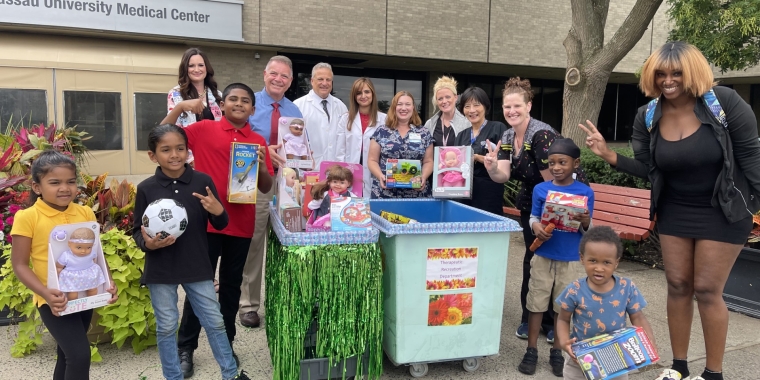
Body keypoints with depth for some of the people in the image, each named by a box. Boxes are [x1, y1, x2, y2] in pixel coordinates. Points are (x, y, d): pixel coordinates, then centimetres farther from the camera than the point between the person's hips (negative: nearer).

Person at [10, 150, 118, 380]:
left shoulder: (85, 213, 1)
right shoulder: (27, 218, -11)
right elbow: (19, 265, -8)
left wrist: (108, 282, -6)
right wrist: (46, 293, -21)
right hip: (54, 300, -5)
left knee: (67, 354, 20)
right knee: (79, 354, -14)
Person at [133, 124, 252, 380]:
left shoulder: (203, 181, -5)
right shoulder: (146, 188, -6)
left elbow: (220, 225, 0)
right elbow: (137, 230, 2)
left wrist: (218, 211, -22)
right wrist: (147, 243, -19)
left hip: (197, 266, 0)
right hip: (160, 270, 0)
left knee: (215, 322, 10)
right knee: (166, 327, 13)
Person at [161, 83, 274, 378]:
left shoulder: (258, 141, 7)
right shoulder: (204, 129, 1)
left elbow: (266, 188, 7)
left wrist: (261, 165, -11)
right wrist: (180, 107, -10)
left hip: (241, 224, 3)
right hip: (207, 221, -2)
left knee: (231, 285, 14)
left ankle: (225, 343, 29)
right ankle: (185, 348, 20)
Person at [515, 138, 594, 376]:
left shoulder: (585, 192, -4)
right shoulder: (540, 189, -2)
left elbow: (587, 231, -2)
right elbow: (533, 218, 2)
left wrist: (585, 221, -24)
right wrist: (536, 228, -20)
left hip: (570, 260, 0)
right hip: (543, 257, 1)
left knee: (563, 307, 10)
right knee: (536, 304, 7)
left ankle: (557, 352, 26)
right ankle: (531, 350, 19)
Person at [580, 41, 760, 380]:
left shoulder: (724, 102, -17)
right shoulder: (647, 117, -6)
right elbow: (648, 170, 1)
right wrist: (609, 155, -12)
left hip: (722, 213, -4)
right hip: (674, 211, 4)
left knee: (707, 290, -1)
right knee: (677, 286, 10)